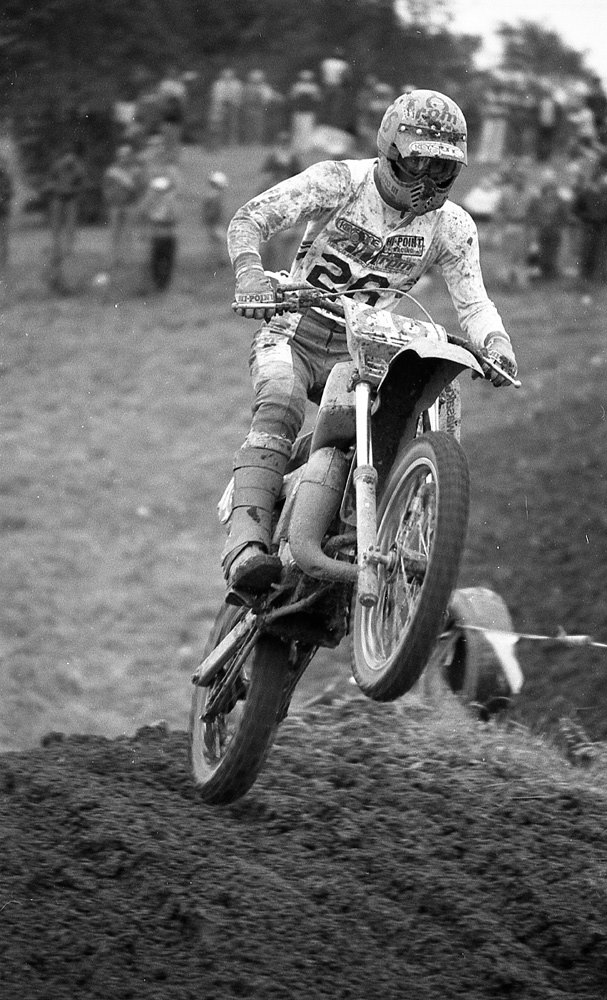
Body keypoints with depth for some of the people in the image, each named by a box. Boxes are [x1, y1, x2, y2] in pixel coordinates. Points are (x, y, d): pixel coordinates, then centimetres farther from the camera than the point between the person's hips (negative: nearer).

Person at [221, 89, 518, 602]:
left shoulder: (452, 225, 0)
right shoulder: (338, 181, -9)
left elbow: (473, 300, -6)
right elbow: (248, 219, -13)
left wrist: (496, 343, -29)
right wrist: (251, 276, -34)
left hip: (363, 349, 4)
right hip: (293, 335, -4)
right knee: (281, 406, -34)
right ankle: (246, 547, -49)